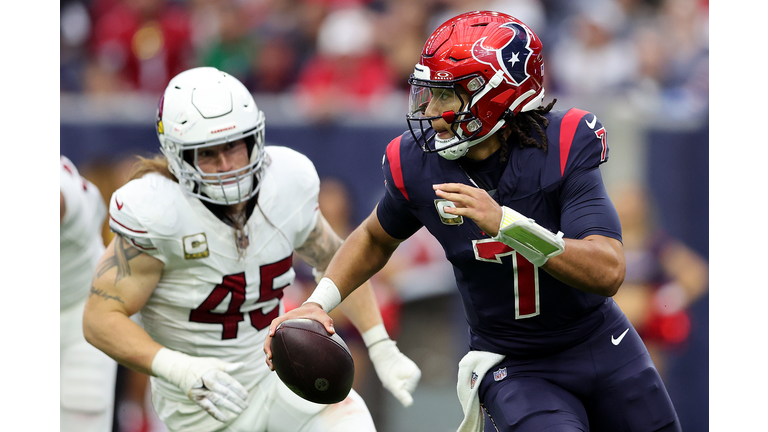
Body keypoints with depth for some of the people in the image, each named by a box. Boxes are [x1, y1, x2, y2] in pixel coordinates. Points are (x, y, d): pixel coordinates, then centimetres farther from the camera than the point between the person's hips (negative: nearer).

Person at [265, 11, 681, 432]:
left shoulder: (563, 145, -21)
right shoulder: (418, 163, -13)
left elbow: (607, 272, -31)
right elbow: (376, 238, 10)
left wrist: (507, 224, -42)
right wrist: (317, 304, -4)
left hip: (603, 348, 1)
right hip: (513, 368, -1)